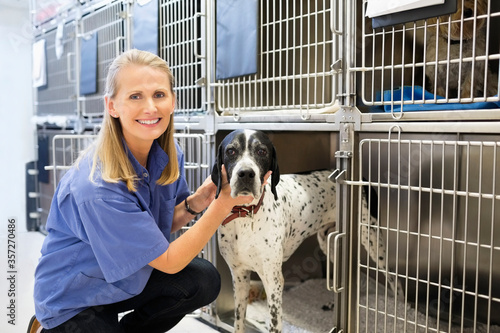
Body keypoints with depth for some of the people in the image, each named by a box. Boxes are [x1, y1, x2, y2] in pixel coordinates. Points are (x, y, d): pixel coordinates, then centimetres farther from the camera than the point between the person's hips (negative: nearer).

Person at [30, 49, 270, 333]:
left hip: (125, 277, 6)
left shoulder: (169, 154, -11)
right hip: (73, 302, -5)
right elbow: (168, 261, -25)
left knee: (205, 280, -14)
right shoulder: (96, 187, -32)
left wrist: (195, 203, -19)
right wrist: (224, 202, -29)